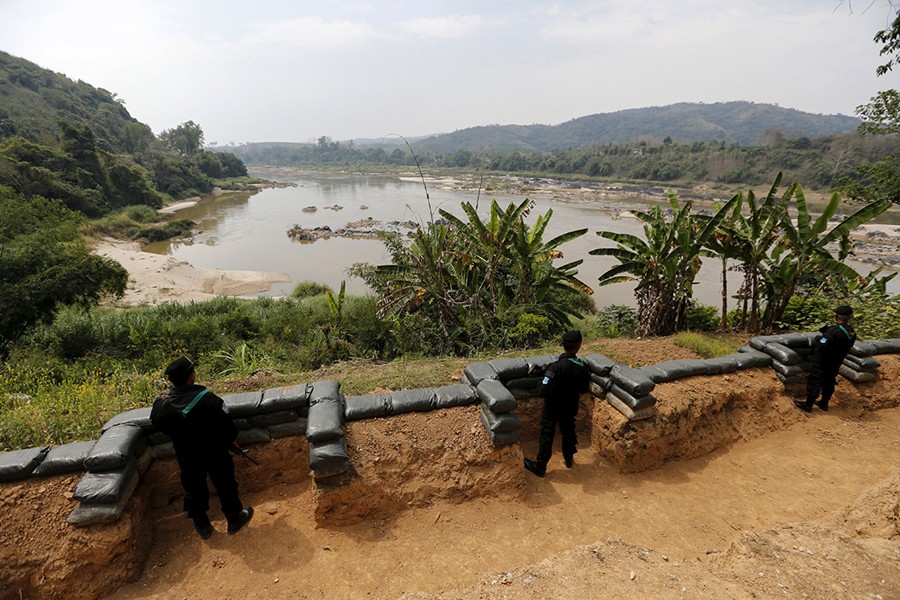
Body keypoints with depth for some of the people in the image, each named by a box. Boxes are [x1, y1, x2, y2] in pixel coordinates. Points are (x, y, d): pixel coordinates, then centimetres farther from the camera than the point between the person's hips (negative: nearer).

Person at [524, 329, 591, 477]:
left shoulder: (557, 367, -32)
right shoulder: (583, 367, -15)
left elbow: (544, 391, -29)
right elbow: (584, 389, 0)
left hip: (552, 408, -4)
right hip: (570, 407, 4)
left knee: (547, 436, 10)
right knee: (568, 431, 26)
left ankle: (540, 467, 25)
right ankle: (569, 459, 47)